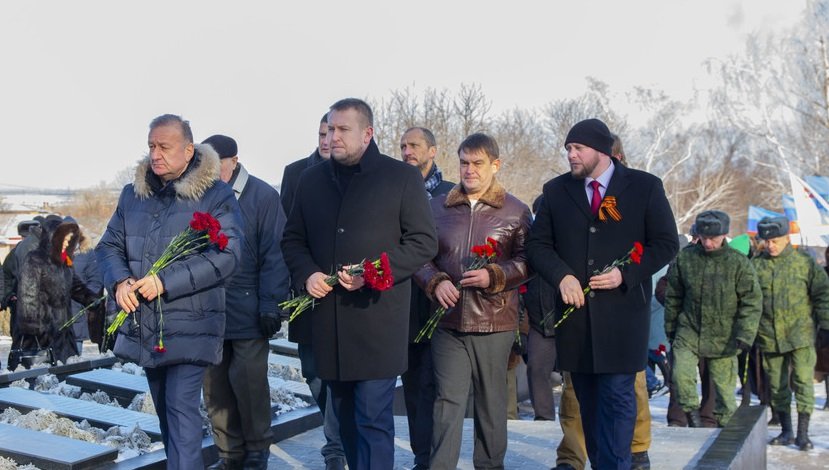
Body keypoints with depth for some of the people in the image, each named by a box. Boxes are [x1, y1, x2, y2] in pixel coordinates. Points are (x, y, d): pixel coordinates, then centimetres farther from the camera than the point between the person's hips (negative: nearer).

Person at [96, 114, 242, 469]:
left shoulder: (214, 194, -8)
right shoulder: (133, 194, 10)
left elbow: (226, 254, -16)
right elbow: (109, 245, 14)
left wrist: (166, 281, -21)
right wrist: (119, 281, -9)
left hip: (190, 326, -6)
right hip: (144, 325, 6)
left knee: (182, 408, -11)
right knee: (164, 409, 18)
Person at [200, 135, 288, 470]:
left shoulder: (263, 196, -5)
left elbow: (273, 255, -8)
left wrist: (271, 304, -13)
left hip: (248, 311, -4)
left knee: (249, 382, 2)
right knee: (215, 386, 9)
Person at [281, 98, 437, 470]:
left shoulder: (402, 177, 0)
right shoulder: (311, 179, 12)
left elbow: (424, 242, -2)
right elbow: (292, 239, 18)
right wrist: (306, 274, -3)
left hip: (378, 318, -4)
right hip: (327, 317, 5)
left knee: (373, 418, -3)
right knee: (345, 417, 15)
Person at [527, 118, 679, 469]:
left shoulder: (645, 186, 1)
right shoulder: (556, 190, 9)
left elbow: (666, 243, 1)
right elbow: (538, 244, 8)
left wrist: (626, 274, -12)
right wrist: (562, 276, -10)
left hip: (621, 312, -3)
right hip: (575, 311, 3)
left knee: (617, 397, -4)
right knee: (588, 399, 12)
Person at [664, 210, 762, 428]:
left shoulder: (739, 263, -6)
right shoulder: (685, 258, -1)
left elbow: (752, 302, -5)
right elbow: (673, 297, 10)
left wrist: (744, 336, -12)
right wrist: (670, 328, 13)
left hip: (723, 338, -1)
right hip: (688, 333, 1)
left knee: (724, 388, 5)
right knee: (681, 374, -15)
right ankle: (692, 414, 7)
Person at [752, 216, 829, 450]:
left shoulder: (805, 263, 0)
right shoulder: (755, 265, 4)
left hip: (800, 335, -2)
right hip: (768, 337, 3)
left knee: (803, 382, -4)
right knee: (777, 386, 9)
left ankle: (803, 432, 5)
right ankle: (786, 431, 22)